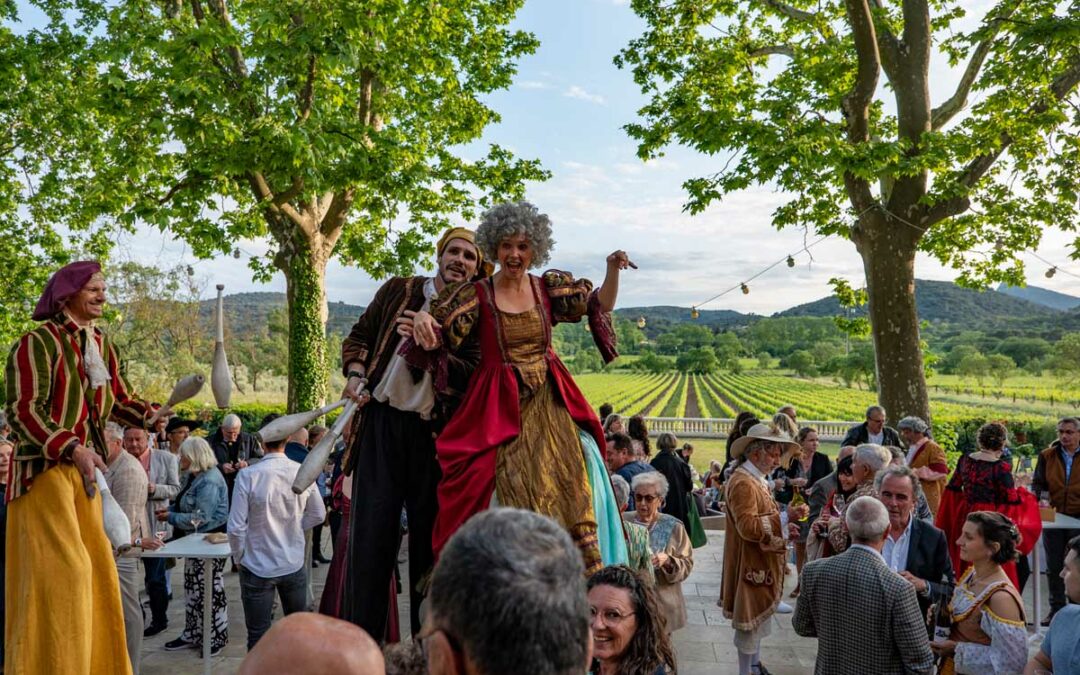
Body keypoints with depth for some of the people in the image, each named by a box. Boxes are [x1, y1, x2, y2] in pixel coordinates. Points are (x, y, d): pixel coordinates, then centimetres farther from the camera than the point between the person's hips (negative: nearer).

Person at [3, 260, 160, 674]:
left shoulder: (101, 345, 10)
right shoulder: (38, 342, -12)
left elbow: (120, 400, 14)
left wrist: (150, 415, -5)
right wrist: (72, 448, -26)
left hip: (83, 470, 8)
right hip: (44, 469, -8)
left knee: (95, 567, 11)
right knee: (62, 569, -9)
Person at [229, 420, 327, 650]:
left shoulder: (248, 475, -16)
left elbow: (236, 527, -14)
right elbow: (318, 514, 6)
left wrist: (239, 558, 2)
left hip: (258, 568, -3)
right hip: (294, 564, 3)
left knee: (258, 636, 6)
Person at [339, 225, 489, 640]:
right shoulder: (400, 290, 9)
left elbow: (469, 375, -9)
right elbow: (358, 336, 15)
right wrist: (356, 375, -3)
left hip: (434, 434, 0)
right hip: (381, 422, 1)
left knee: (430, 533, 7)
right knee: (370, 530, -1)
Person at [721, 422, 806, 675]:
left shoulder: (756, 479, 11)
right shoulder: (742, 482, -22)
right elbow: (748, 527, -28)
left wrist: (783, 528, 8)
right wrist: (785, 516, -31)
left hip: (762, 562, 10)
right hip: (750, 564, -10)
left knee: (760, 615, 20)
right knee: (750, 619, 1)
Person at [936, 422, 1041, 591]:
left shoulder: (964, 460, 0)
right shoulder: (1001, 467, -16)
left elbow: (952, 489, 8)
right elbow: (1012, 501, -13)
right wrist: (1019, 490, 7)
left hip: (964, 519, 6)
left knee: (964, 567, 17)